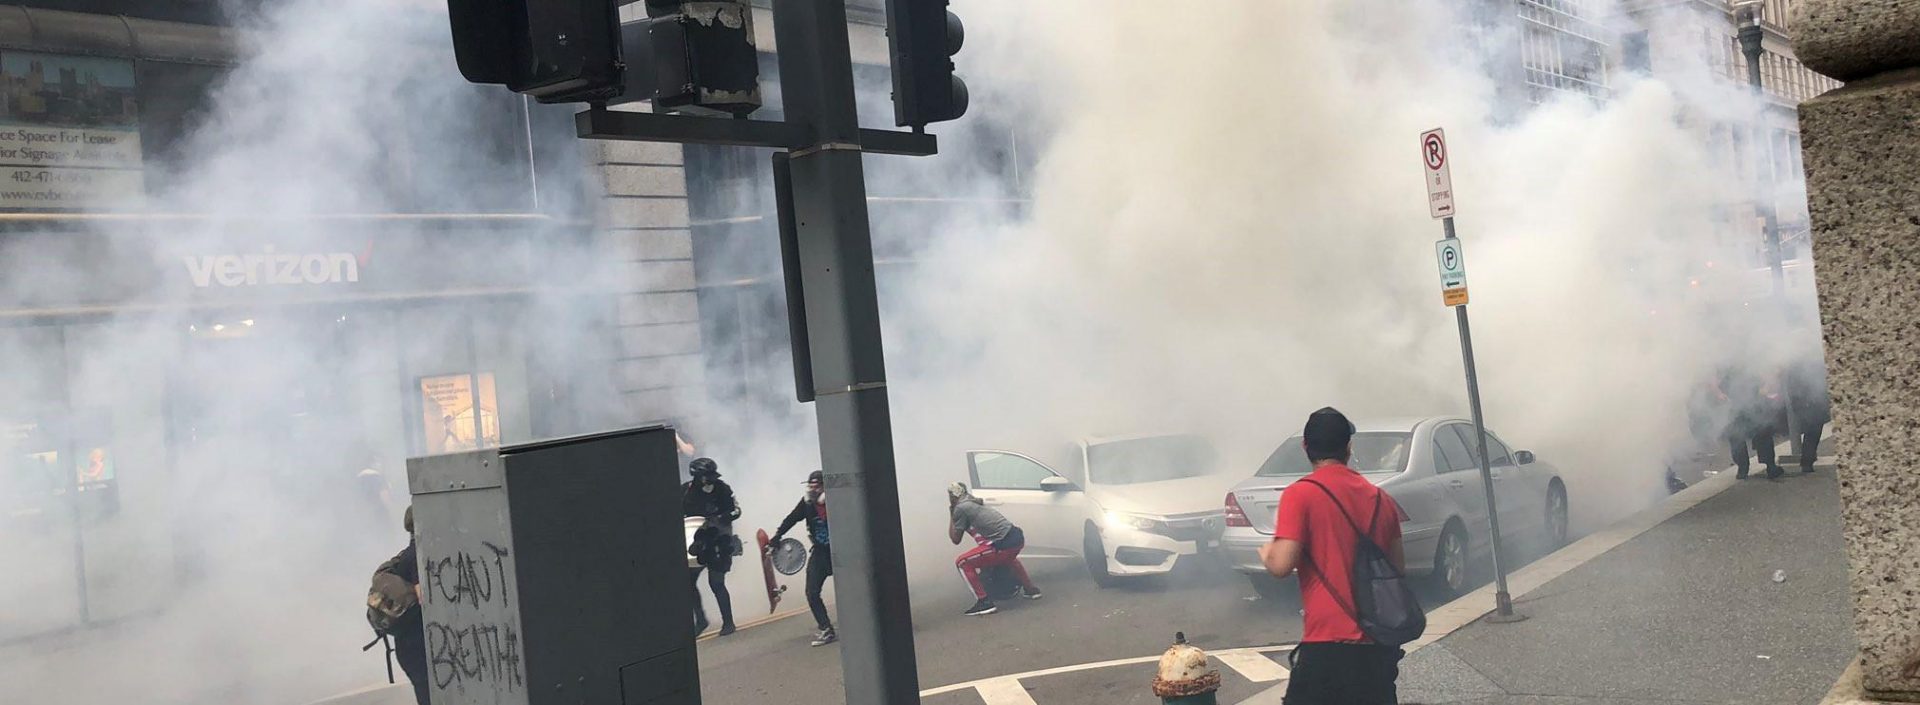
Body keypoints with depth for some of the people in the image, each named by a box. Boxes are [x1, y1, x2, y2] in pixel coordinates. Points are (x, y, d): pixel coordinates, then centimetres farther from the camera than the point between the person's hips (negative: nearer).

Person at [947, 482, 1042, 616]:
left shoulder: (960, 508, 0)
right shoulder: (975, 503, 24)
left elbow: (955, 539, 4)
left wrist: (951, 516, 14)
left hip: (1004, 544, -9)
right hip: (1018, 536, 9)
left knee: (962, 563, 1)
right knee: (1007, 558, 43)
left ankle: (984, 602, -5)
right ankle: (1030, 589, 42)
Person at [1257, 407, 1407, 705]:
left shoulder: (1300, 494, -9)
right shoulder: (1380, 498, 9)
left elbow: (1281, 565, -15)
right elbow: (1398, 567, 16)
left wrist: (1265, 553, 7)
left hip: (1328, 645, -6)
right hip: (1379, 644, 6)